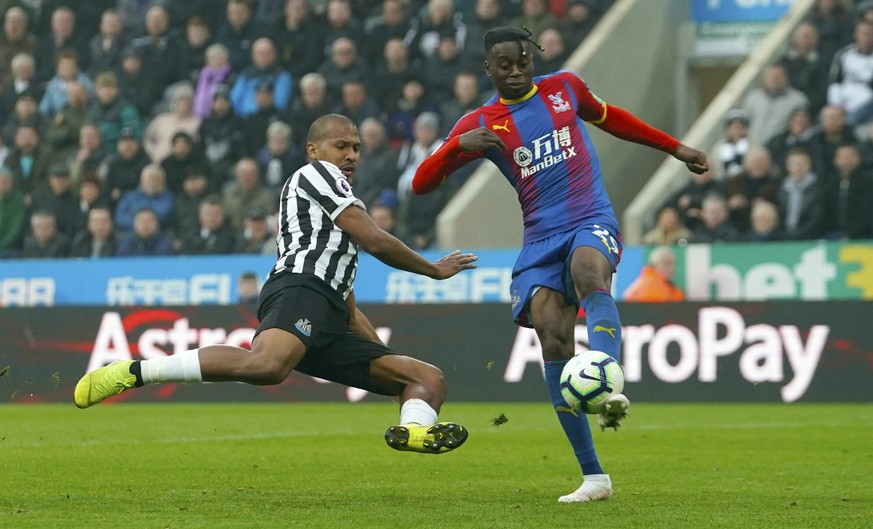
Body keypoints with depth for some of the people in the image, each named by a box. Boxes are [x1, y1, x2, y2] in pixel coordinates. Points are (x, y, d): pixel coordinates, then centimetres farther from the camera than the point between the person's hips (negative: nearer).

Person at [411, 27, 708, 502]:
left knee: (589, 273, -37)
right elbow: (421, 183, 0)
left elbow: (608, 118, 30)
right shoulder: (480, 125, 6)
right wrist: (459, 145, -19)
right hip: (540, 240, 1)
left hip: (593, 222, -1)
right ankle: (593, 476, -13)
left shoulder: (564, 87, 10)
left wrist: (674, 148, 33)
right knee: (553, 342, -17)